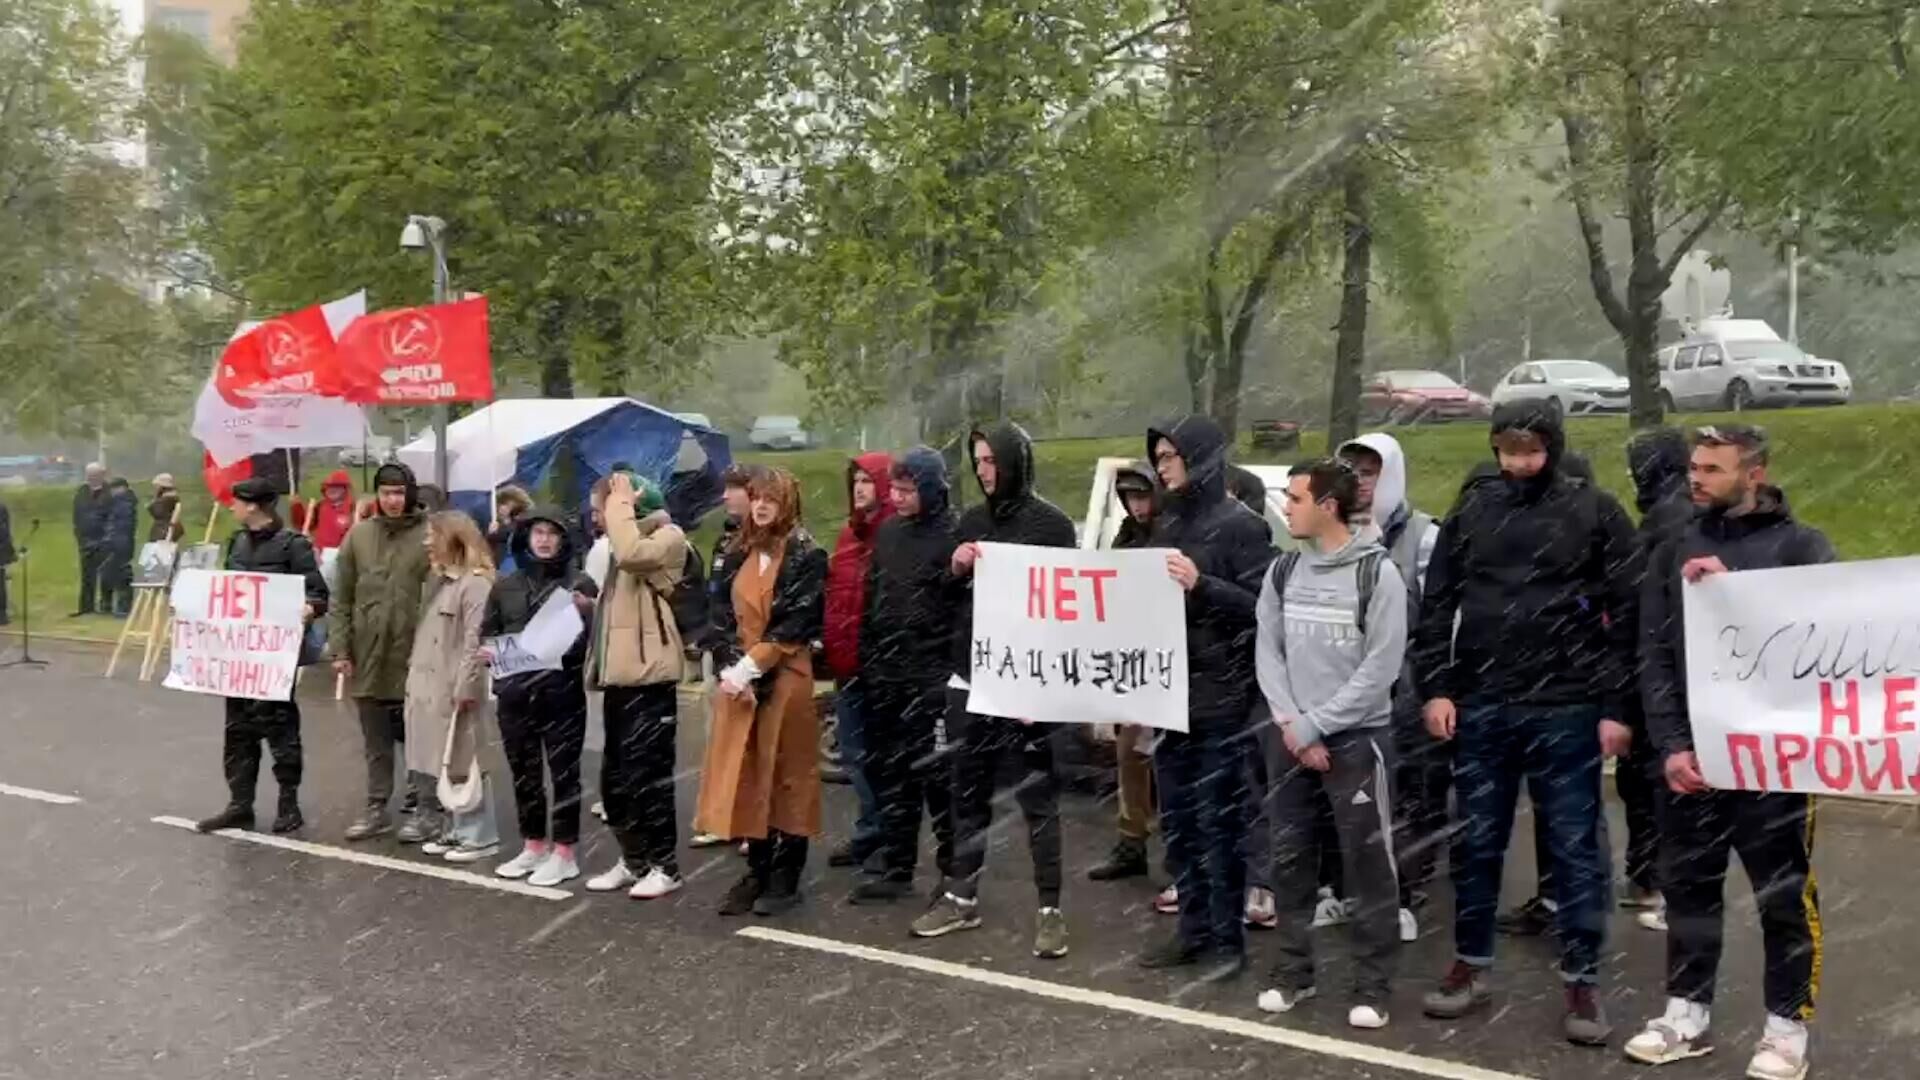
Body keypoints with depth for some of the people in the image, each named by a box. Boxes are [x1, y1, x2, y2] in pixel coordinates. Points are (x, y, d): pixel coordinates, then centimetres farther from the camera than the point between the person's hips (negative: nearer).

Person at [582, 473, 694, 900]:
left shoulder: (667, 537, -7)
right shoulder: (622, 541, 21)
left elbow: (630, 556, -28)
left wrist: (621, 508, -15)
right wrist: (588, 605, 12)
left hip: (648, 677, -9)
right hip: (620, 676, 9)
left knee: (647, 774, -5)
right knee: (615, 776, 12)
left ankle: (664, 865, 5)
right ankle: (634, 860, 24)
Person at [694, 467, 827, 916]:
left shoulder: (807, 556, -5)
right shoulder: (739, 554, 12)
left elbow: (795, 623, -13)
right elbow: (725, 617, 8)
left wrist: (751, 668, -17)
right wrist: (730, 669, -7)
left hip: (785, 679, -5)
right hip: (738, 679, 5)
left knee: (785, 773, 1)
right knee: (746, 773, 6)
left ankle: (786, 877, 10)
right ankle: (757, 872, 16)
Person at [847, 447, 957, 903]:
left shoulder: (953, 536, -9)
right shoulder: (887, 533, 11)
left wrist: (953, 670, -25)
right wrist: (866, 658, 12)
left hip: (930, 678, -7)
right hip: (883, 675, 7)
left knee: (936, 774, 0)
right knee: (889, 772, 12)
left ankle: (955, 869, 12)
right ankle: (894, 865, 23)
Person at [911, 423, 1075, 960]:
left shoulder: (1051, 522, -6)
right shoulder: (971, 521, 10)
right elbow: (946, 597, 17)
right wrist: (955, 569, -7)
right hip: (969, 679, 6)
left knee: (1038, 798, 2)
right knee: (968, 793, 13)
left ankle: (1050, 909, 8)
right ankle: (961, 897, 24)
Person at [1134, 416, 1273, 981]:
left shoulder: (1242, 526, -8)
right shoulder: (1166, 525, 14)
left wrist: (1201, 584, -25)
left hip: (1220, 699, -7)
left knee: (1218, 823, -1)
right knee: (1177, 821, 12)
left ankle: (1227, 939, 9)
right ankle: (1194, 929, 23)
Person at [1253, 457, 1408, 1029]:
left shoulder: (1378, 573, -10)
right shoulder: (1283, 570, 5)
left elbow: (1380, 668, -13)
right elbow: (1267, 651, 5)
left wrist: (1314, 726, -13)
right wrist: (1291, 724, -8)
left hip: (1357, 739, -5)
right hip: (1290, 739, 5)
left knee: (1367, 865, 1)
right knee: (1290, 859, 11)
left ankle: (1372, 987, 12)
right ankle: (1293, 972, 24)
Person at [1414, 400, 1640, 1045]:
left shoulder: (1596, 513, -2)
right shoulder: (1473, 510, 6)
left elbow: (1626, 615, -4)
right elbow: (1437, 604, 8)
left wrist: (1616, 707, -9)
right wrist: (1436, 688, 0)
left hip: (1567, 710, -3)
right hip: (1480, 706, 3)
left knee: (1575, 848, 5)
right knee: (1475, 843, 11)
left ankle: (1581, 983, 16)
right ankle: (1470, 969, 24)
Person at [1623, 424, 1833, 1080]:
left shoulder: (1800, 547, 0)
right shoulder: (1675, 552, 9)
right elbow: (1654, 655, 5)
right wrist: (1670, 745, -5)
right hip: (1691, 755, 4)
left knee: (1785, 895, 6)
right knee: (1688, 887, 11)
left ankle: (1787, 1026, 20)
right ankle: (1687, 1014, 24)